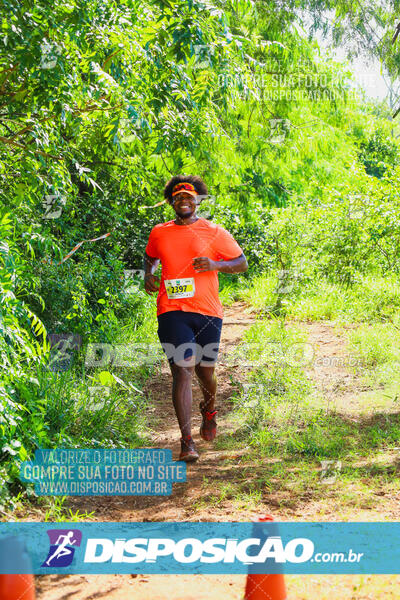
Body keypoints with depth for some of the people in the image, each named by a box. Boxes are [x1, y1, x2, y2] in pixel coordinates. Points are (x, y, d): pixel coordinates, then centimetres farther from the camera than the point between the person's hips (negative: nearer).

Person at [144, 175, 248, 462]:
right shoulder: (159, 233, 10)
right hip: (172, 312, 0)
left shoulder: (214, 232, 4)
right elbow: (150, 258, 30)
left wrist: (215, 265, -9)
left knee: (205, 372, 11)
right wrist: (149, 274, 8)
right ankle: (187, 441, -12)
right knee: (182, 372, -13)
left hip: (207, 312, 0)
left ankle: (209, 411, 46)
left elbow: (242, 263, 9)